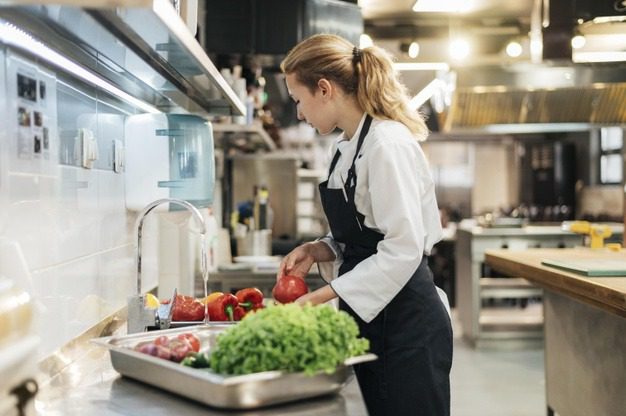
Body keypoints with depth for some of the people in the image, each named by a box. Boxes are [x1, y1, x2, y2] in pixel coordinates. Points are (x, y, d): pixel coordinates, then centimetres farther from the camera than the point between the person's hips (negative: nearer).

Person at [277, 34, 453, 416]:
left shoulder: (388, 145, -18)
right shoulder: (348, 146, 10)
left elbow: (402, 251, -23)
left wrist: (320, 298, -22)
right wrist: (318, 250, 0)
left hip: (405, 325, -9)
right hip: (373, 321, 9)